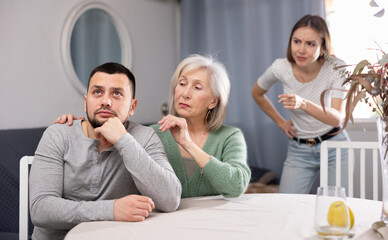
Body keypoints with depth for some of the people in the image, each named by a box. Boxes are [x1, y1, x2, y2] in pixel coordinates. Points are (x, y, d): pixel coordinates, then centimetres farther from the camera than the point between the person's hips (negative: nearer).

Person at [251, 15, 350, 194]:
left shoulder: (336, 67, -17)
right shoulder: (281, 68, -13)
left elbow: (337, 119, -25)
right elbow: (257, 93, 9)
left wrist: (303, 104, -41)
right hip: (299, 150, 1)